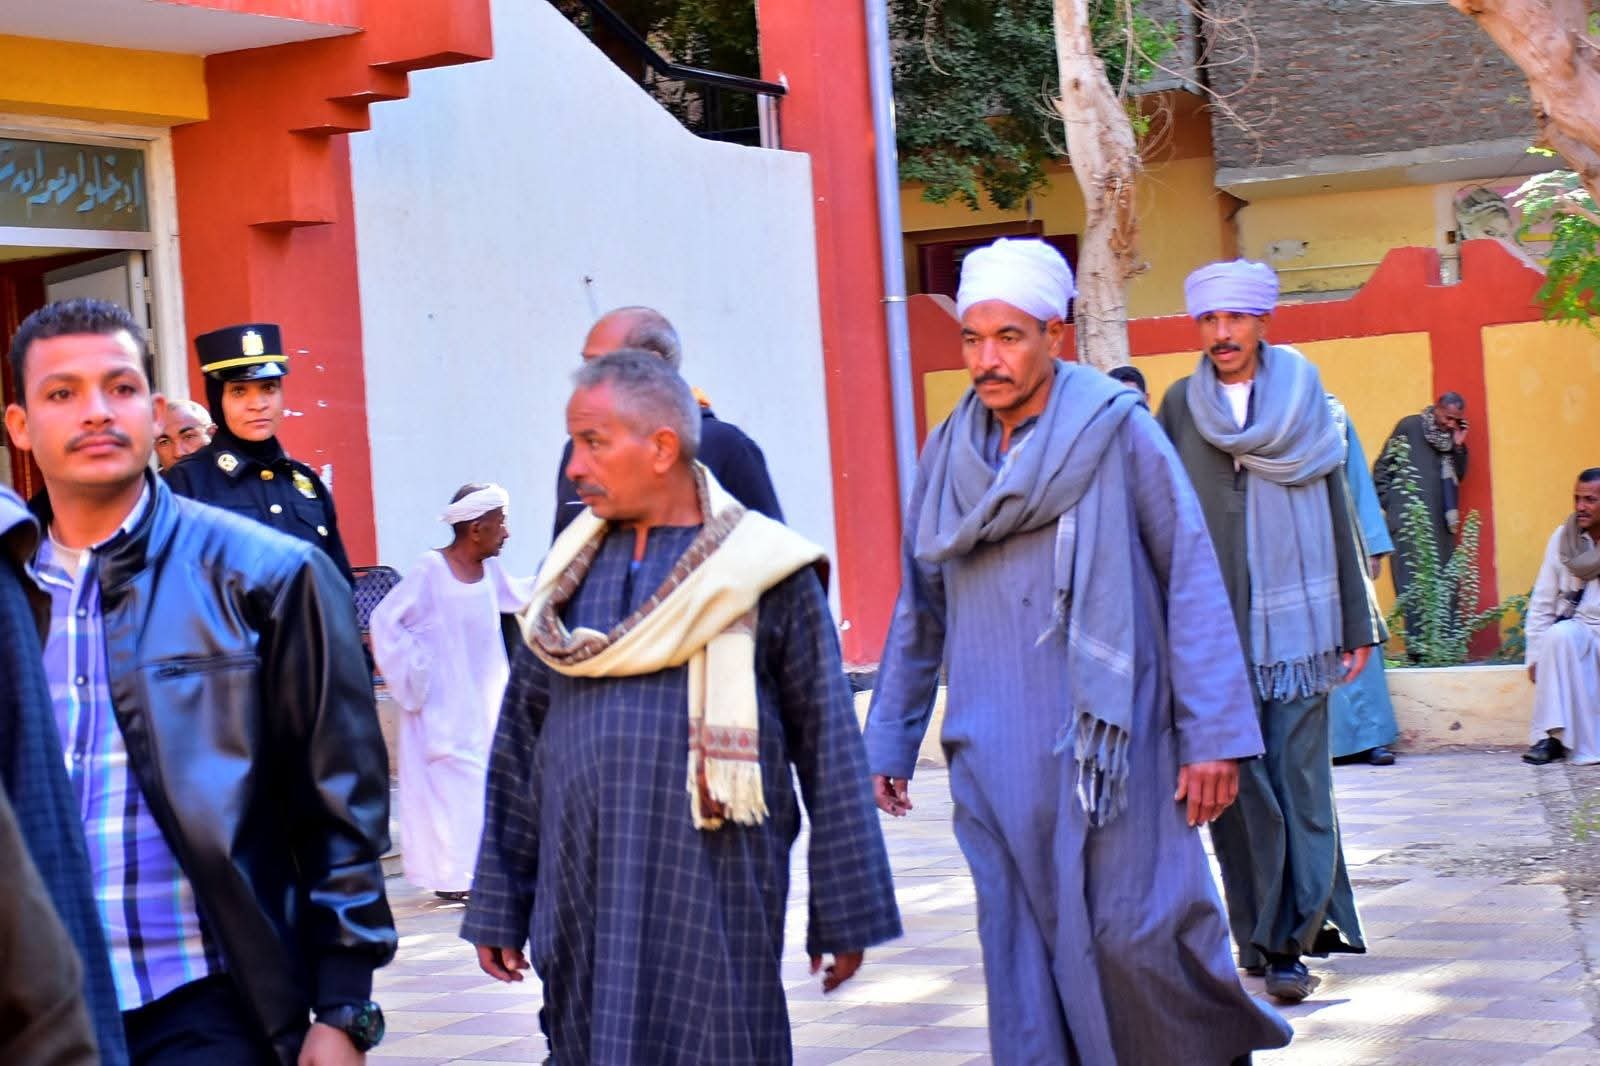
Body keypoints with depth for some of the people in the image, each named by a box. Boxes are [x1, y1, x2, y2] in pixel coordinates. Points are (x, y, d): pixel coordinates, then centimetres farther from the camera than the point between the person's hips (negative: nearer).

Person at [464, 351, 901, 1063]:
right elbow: (520, 747, 13)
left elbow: (828, 750, -1)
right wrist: (498, 908, 11)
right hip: (582, 906, 4)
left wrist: (846, 914, -1)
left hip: (712, 903, -4)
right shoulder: (571, 572, 10)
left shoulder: (760, 571, -2)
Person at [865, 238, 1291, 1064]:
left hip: (1108, 741, -4)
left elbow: (1191, 580, -5)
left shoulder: (1116, 431, -4)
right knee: (1022, 955, 5)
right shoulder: (950, 454, 9)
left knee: (1133, 937, -5)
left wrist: (1213, 736, -10)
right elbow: (918, 609, 16)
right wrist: (886, 743, 16)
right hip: (996, 760, 4)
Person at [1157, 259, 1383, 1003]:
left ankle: (1289, 941, 0)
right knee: (1235, 781, -1)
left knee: (1299, 776, -2)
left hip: (1295, 621, 0)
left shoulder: (1303, 397, 5)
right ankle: (1273, 934, 7)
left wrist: (1356, 623, 4)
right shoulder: (1180, 406, 5)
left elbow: (1337, 514, 6)